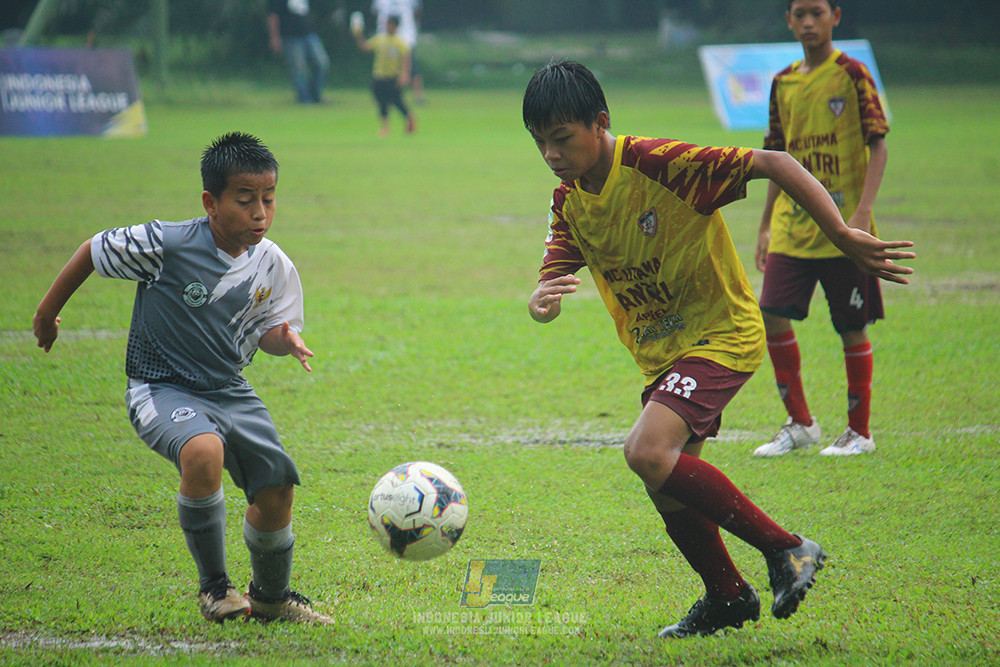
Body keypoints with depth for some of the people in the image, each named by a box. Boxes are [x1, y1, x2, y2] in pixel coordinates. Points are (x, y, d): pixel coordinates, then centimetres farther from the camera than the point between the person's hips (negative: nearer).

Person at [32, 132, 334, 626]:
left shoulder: (273, 267, -4)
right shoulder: (166, 245, -20)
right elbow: (93, 251, -5)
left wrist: (285, 338, -16)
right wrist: (48, 312, 6)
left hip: (229, 392, 6)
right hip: (161, 389, -6)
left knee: (276, 489, -1)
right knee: (203, 453, -34)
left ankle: (270, 595, 29)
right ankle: (213, 585, -14)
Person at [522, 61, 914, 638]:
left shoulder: (657, 163, -21)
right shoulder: (569, 205, 1)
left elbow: (775, 164, -22)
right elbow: (549, 290, -2)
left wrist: (842, 235, -26)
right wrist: (541, 303, -29)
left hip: (722, 332, -8)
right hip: (661, 353, 8)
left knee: (649, 452, -26)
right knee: (669, 493, 9)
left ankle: (786, 548, -17)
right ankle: (728, 598, 32)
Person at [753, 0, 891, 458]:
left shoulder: (851, 75, -5)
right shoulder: (784, 83, 11)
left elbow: (878, 147, -8)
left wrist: (863, 212, -18)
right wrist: (765, 225, 17)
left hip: (842, 227, -5)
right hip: (792, 226, 5)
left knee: (853, 328, 1)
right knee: (772, 315, -7)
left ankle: (859, 432, 13)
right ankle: (799, 423, 7)